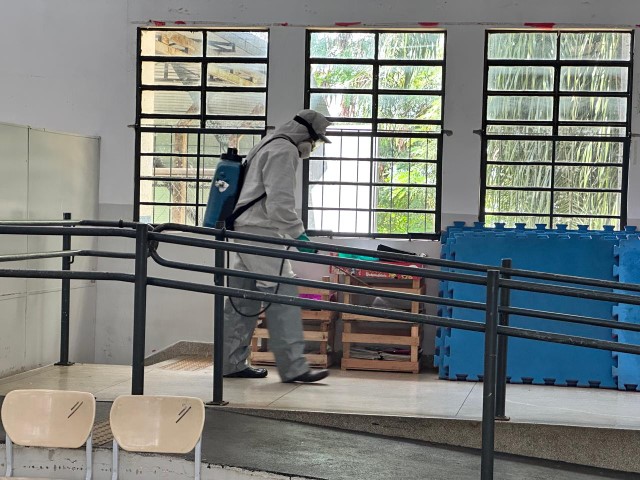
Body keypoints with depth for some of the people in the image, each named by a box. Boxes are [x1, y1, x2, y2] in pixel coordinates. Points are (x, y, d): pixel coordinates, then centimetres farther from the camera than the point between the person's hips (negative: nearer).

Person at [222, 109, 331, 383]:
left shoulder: (268, 147, 23)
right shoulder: (284, 151, -11)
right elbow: (280, 202, -20)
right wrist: (298, 234, -18)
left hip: (243, 233, 11)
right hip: (261, 234, -11)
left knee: (243, 302, 12)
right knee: (283, 297, -11)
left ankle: (233, 363, 16)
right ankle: (293, 367, -12)